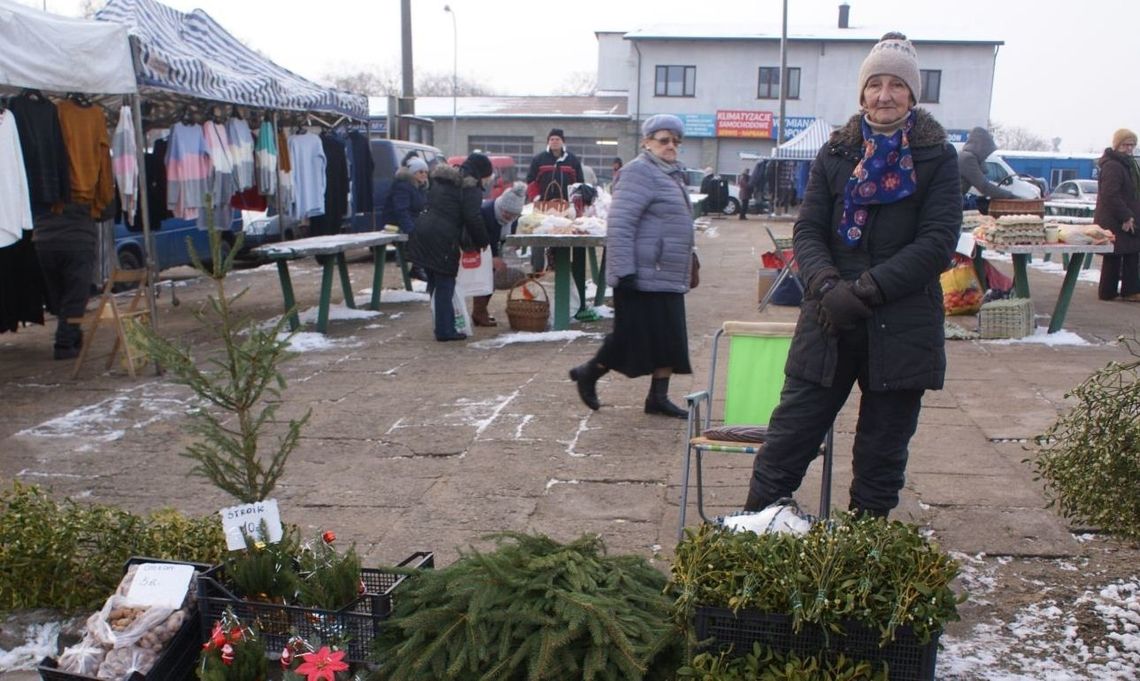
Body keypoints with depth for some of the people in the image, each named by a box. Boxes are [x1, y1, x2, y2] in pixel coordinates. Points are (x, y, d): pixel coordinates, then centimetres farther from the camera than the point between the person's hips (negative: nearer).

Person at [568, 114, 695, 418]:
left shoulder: (671, 174, 19)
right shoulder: (640, 172, -12)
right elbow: (619, 223, -20)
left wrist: (687, 263, 28)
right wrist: (624, 271, -24)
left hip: (668, 278, 10)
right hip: (643, 276, -9)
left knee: (669, 338, 7)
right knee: (633, 335, -3)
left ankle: (659, 397, 14)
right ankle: (588, 374, 17)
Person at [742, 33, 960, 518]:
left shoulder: (937, 158, 1)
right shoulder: (835, 154, 7)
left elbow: (938, 243, -8)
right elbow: (807, 231, 2)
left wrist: (864, 290, -18)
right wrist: (828, 286, -18)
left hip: (902, 330, -1)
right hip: (829, 325, 1)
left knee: (881, 459, 11)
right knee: (787, 441, 3)